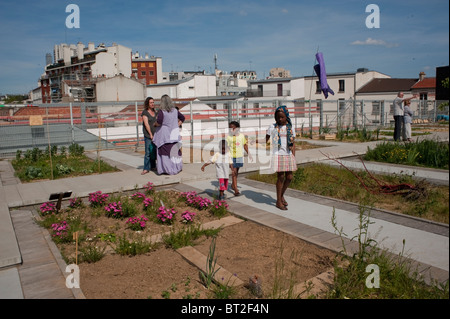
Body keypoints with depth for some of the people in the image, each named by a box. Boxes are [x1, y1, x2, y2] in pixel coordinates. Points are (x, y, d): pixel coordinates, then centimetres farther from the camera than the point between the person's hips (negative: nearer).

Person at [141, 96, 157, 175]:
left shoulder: (155, 111, 13)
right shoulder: (144, 113, -6)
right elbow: (146, 124, -12)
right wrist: (151, 134, -14)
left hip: (155, 134, 6)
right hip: (148, 135, -6)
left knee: (154, 151, 10)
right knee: (148, 152, -8)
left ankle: (153, 167, 21)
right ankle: (146, 169, -3)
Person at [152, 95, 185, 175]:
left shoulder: (161, 111, -12)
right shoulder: (175, 110, 5)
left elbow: (159, 122, -24)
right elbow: (182, 118, 15)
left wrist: (155, 124, -3)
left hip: (164, 135, -5)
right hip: (173, 135, 5)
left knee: (164, 152, 2)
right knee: (174, 151, 14)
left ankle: (167, 169, 3)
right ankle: (176, 167, 21)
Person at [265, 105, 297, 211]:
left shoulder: (289, 128, 9)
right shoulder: (272, 127, -1)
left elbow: (293, 143, 10)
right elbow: (265, 140, 5)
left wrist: (293, 157, 4)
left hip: (288, 155, 4)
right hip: (278, 155, -4)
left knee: (289, 177, 3)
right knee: (281, 177, -3)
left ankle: (281, 195, 29)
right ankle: (278, 201, 10)